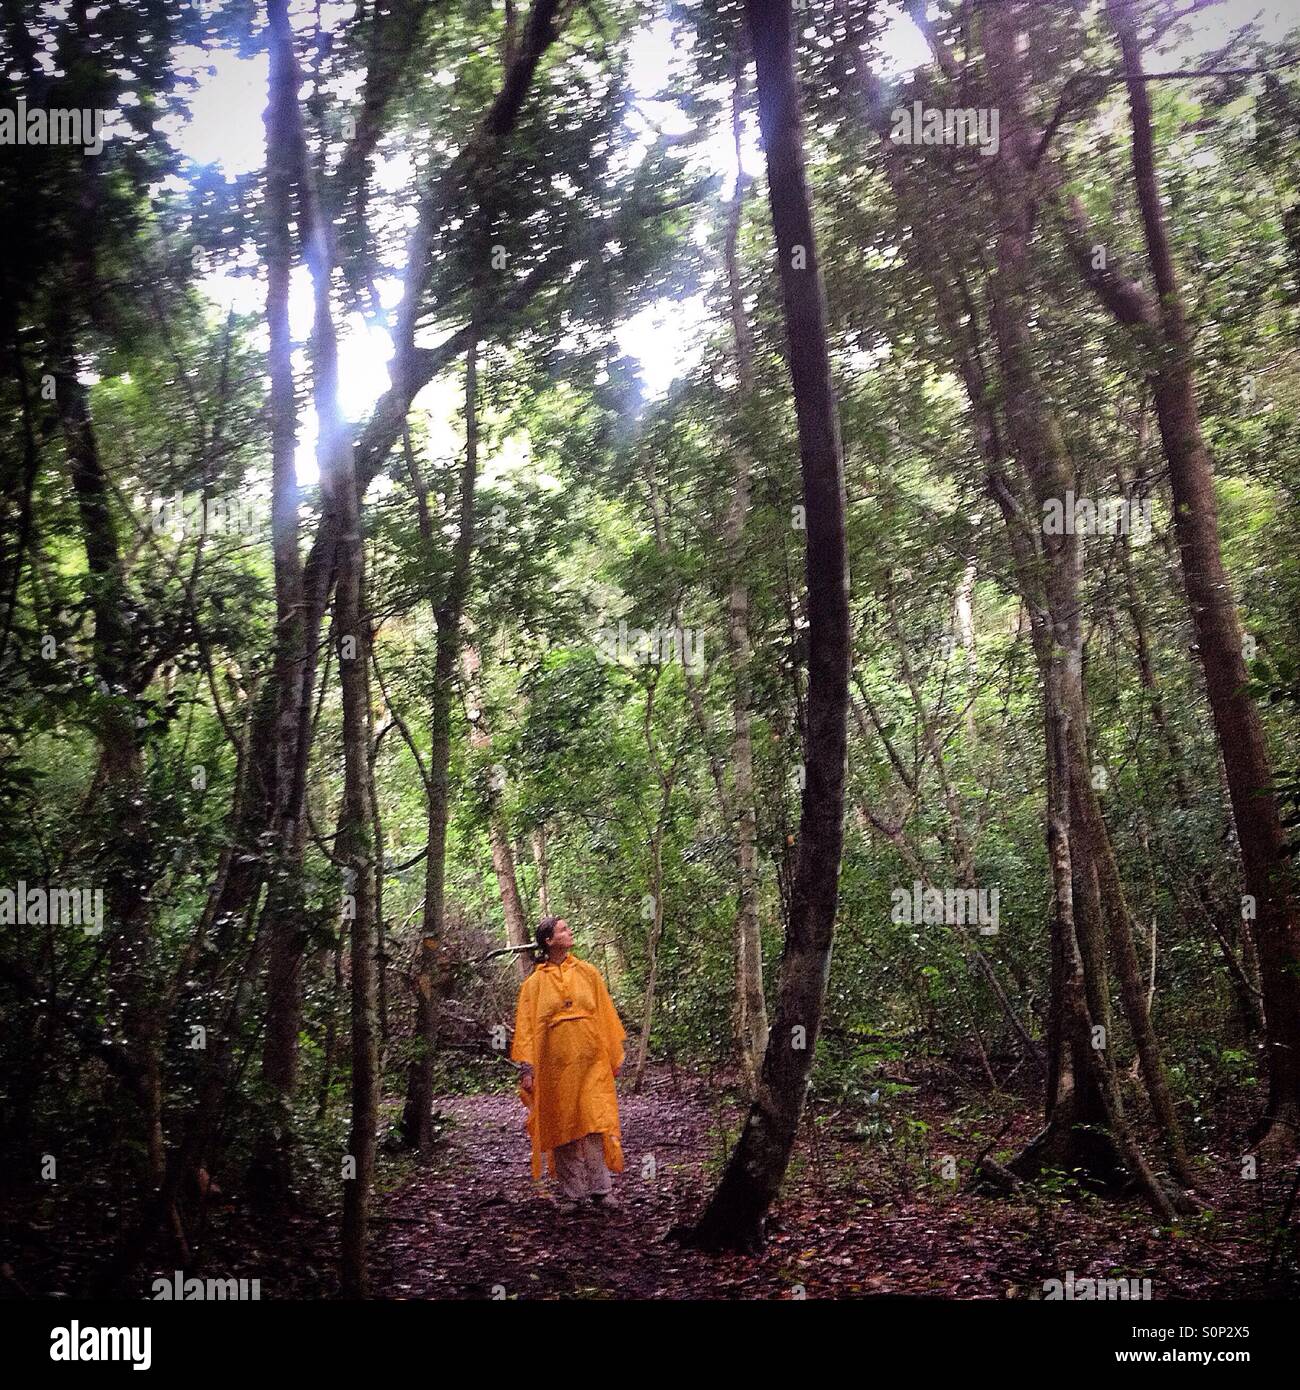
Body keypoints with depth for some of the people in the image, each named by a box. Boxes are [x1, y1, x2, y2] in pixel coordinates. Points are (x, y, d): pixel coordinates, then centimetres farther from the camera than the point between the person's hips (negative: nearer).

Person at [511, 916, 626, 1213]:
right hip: (554, 1065, -1)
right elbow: (526, 1027, 1)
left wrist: (615, 1055, 10)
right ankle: (571, 1193, 11)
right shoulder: (534, 984, 3)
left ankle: (600, 1189, 4)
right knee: (562, 1129, 3)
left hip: (590, 1063, 1)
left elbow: (605, 1015, 11)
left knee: (595, 1124, -4)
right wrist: (527, 1069, -7)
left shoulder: (587, 973, 8)